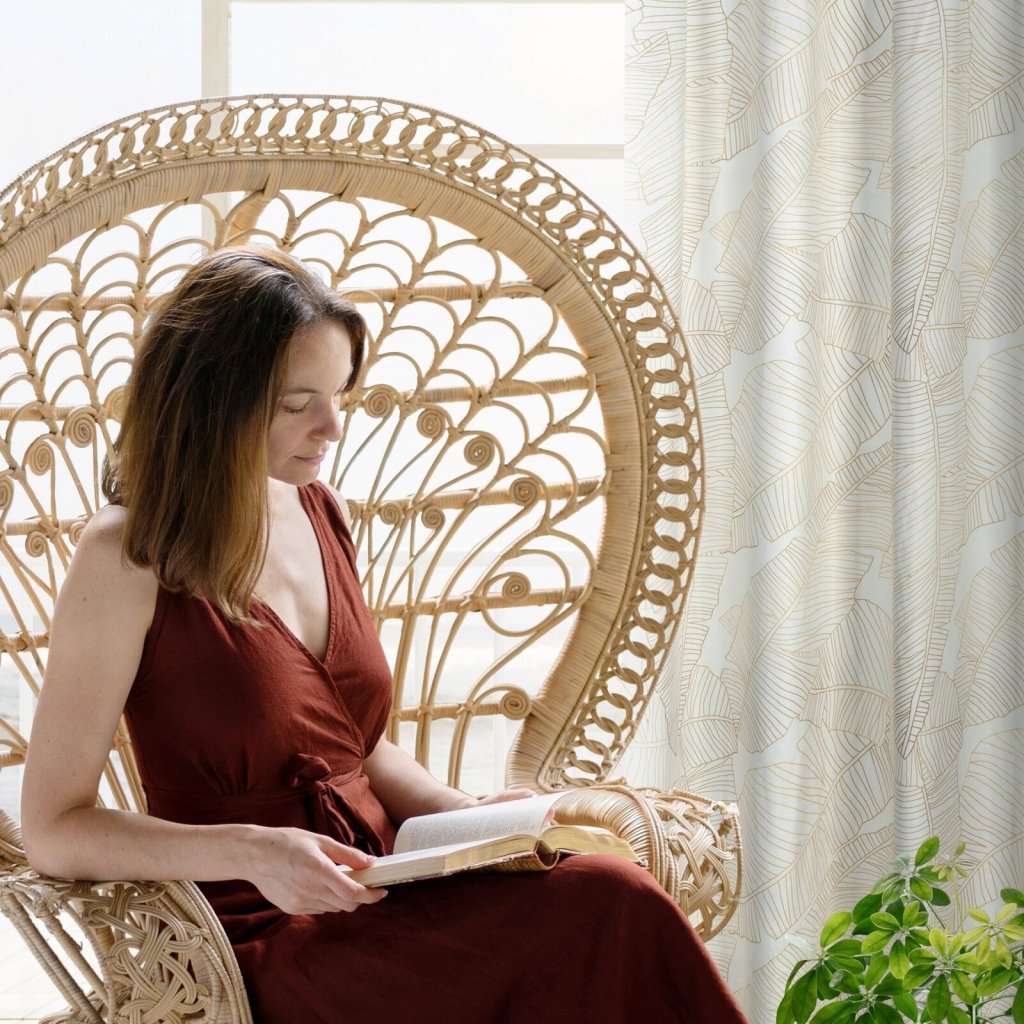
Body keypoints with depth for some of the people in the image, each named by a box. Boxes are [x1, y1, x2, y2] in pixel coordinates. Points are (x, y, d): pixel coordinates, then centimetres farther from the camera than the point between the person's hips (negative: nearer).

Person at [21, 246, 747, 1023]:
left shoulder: (323, 514, 11)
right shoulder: (128, 559, -10)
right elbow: (55, 829, -9)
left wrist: (463, 815, 3)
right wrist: (250, 852, -21)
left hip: (382, 892, 6)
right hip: (270, 939, -6)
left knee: (614, 896, -25)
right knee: (610, 912, -28)